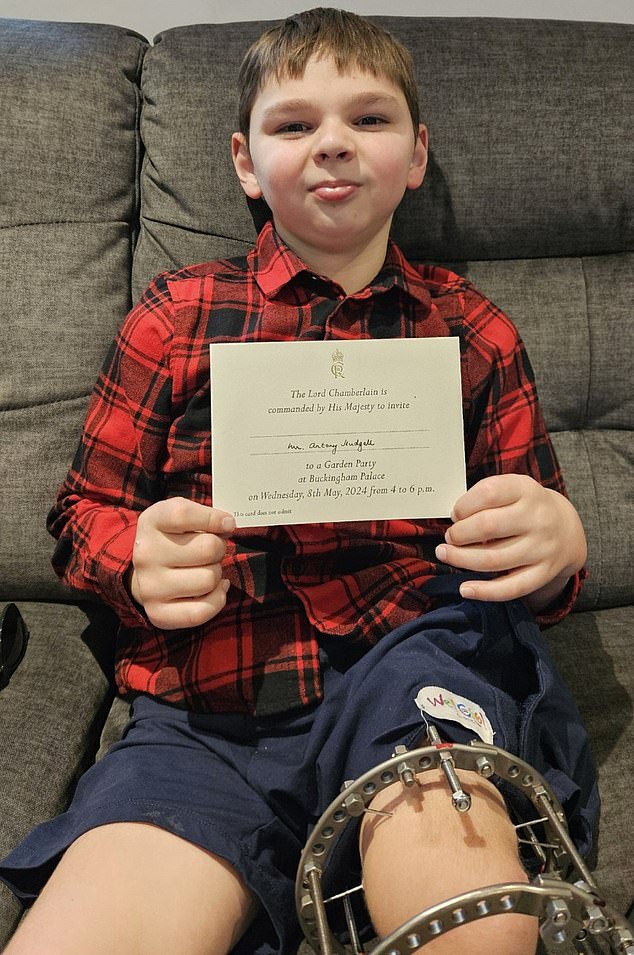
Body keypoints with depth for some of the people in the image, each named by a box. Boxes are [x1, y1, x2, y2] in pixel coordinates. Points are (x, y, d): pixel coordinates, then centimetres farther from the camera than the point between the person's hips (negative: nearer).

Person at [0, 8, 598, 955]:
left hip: (411, 651, 1)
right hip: (207, 713, 1)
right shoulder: (179, 311, 9)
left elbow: (536, 553, 17)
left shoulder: (474, 330, 12)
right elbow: (83, 509, 12)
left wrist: (556, 538, -8)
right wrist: (141, 559, -11)